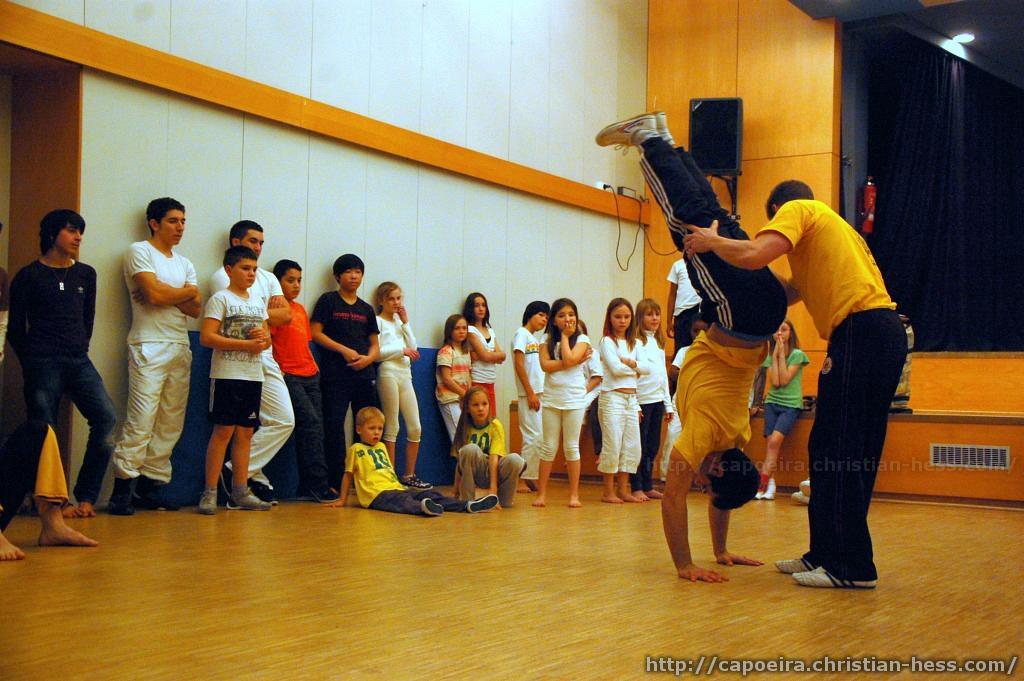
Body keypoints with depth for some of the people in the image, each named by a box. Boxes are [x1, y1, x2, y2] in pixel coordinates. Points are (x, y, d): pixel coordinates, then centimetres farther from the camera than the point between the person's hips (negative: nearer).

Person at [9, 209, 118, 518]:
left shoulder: (86, 274, 14)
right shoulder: (29, 276, 1)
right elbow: (15, 328, 4)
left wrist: (80, 349, 14)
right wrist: (32, 362, 6)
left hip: (79, 361, 4)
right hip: (43, 363, -4)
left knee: (107, 420, -11)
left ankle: (86, 496, -2)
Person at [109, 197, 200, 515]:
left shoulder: (184, 263, 20)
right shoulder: (139, 251, 1)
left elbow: (196, 309, 8)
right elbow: (154, 294, -13)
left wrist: (168, 294, -8)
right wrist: (188, 292, 3)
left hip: (181, 348, 7)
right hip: (150, 346, -7)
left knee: (171, 424, 4)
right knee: (141, 420, -14)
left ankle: (150, 488, 10)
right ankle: (122, 490, -10)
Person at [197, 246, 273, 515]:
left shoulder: (258, 301, 16)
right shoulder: (221, 299, -4)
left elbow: (267, 336, 21)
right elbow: (207, 337, -13)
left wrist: (264, 338, -5)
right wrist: (246, 344, -18)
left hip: (254, 375, 6)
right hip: (227, 374, -6)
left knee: (245, 432, 8)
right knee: (223, 431, -7)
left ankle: (240, 492, 13)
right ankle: (209, 493, -2)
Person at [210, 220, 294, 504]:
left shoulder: (268, 278, 21)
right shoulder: (222, 276, 1)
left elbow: (286, 315, 7)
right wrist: (268, 310, -2)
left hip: (266, 360, 7)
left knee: (284, 420, -1)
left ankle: (239, 471, 3)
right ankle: (255, 477, 5)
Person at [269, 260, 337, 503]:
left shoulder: (301, 309, 19)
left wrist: (315, 366, 13)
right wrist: (277, 372, -17)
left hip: (310, 375, 8)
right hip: (288, 376, -8)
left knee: (315, 429, 3)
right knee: (311, 423, -16)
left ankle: (307, 488, 8)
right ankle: (318, 485, -13)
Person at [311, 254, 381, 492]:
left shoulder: (366, 309, 16)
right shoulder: (328, 301, 4)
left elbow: (375, 345, 16)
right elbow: (316, 332, -5)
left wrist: (368, 358, -6)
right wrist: (344, 350, -12)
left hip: (364, 375, 5)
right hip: (335, 376, -5)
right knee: (334, 428, -7)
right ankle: (335, 483, -3)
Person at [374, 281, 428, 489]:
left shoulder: (399, 322, 20)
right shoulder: (378, 321, 1)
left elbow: (413, 348, 10)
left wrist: (405, 323, 6)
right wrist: (402, 350, -9)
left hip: (405, 375, 7)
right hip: (388, 373, -7)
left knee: (415, 428, 4)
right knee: (392, 428, -6)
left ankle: (409, 475, 12)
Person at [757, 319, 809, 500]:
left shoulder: (797, 355, -3)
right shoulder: (770, 356, 10)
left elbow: (784, 380, -12)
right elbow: (774, 382, -6)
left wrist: (781, 354, -9)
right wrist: (775, 354, -5)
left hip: (791, 404, -4)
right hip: (772, 402, 4)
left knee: (775, 441, -20)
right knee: (770, 442, -12)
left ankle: (762, 483, -19)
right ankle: (770, 484, -12)